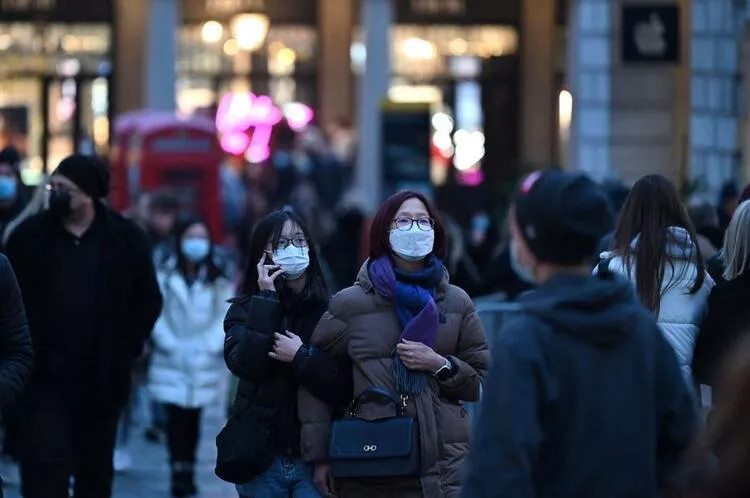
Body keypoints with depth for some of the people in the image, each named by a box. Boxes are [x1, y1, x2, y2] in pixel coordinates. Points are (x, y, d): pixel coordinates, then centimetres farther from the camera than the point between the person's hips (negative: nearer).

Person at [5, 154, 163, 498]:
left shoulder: (125, 239, -1)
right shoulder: (29, 236, -1)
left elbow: (149, 300, 8)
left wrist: (126, 348, -1)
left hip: (100, 379, 1)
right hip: (42, 379, -1)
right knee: (44, 469, -10)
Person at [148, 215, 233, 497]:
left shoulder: (218, 281, 5)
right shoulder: (165, 276, -1)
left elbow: (226, 317, 2)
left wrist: (209, 344, -10)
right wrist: (171, 345, -12)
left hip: (204, 365, 2)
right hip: (171, 364, -2)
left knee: (193, 417, 6)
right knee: (176, 417, -7)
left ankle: (188, 470, 14)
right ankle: (179, 470, -8)